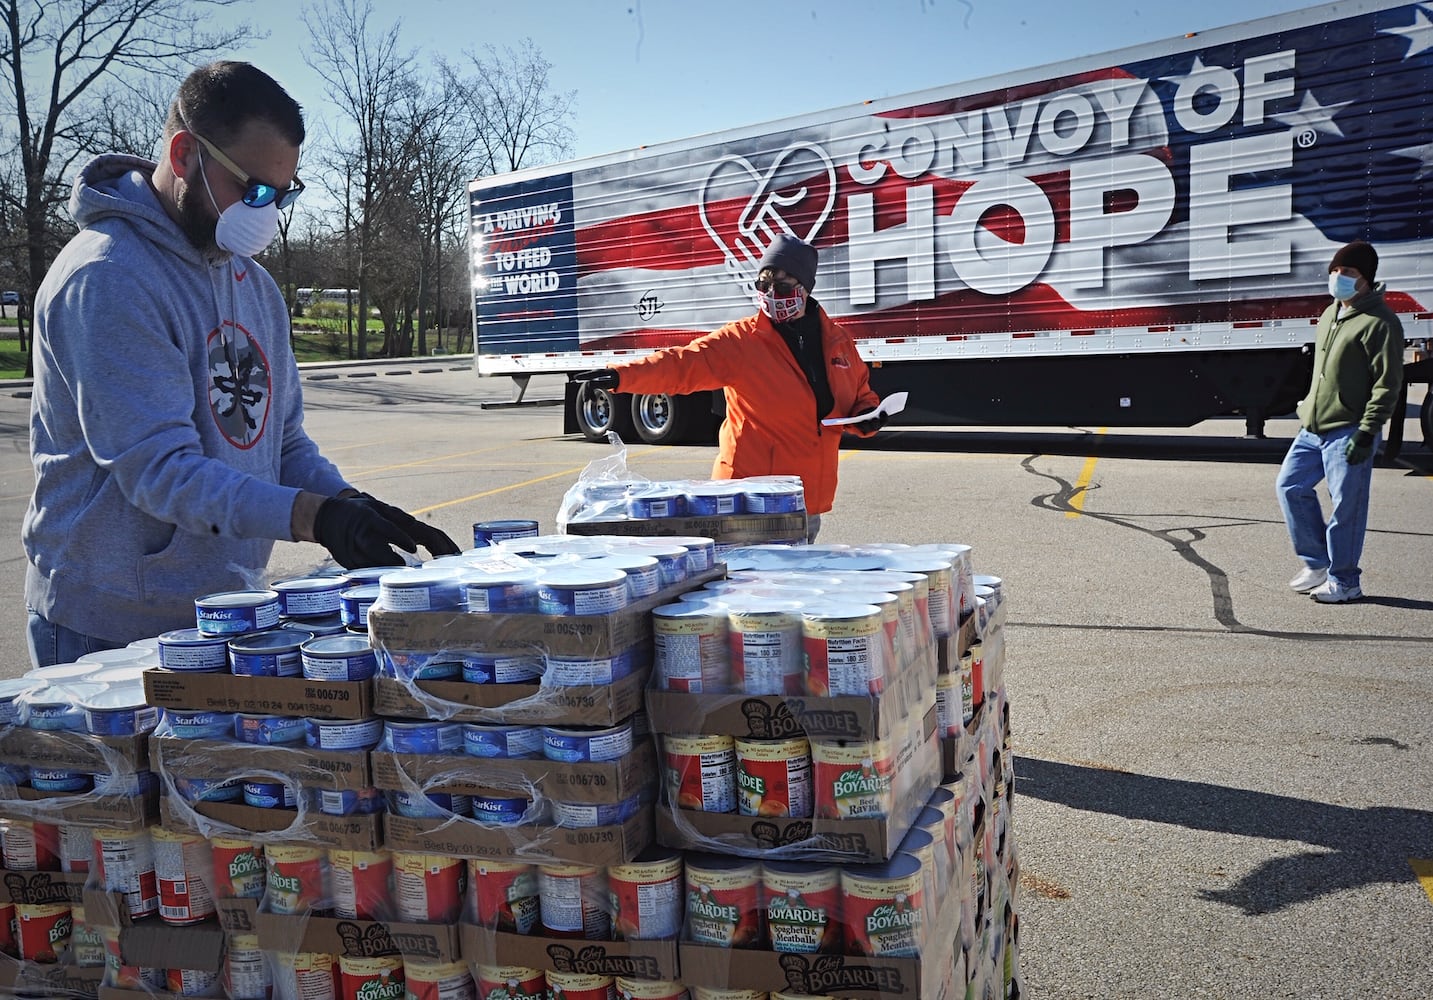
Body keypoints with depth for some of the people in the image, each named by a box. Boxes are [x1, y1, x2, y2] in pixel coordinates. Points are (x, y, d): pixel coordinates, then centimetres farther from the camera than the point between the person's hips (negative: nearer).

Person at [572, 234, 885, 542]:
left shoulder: (837, 340, 9)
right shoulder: (741, 340, -6)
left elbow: (861, 395, 22)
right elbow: (682, 364, -17)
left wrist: (867, 416, -2)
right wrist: (620, 376, -31)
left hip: (810, 500, 5)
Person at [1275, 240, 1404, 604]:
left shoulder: (1379, 323, -13)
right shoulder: (1330, 314, 15)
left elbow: (1387, 384, -16)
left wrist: (1366, 431, -20)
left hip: (1348, 433, -9)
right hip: (1313, 428, 9)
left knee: (1346, 507, -3)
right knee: (1291, 485, 11)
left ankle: (1343, 581, 9)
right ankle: (1318, 562, 23)